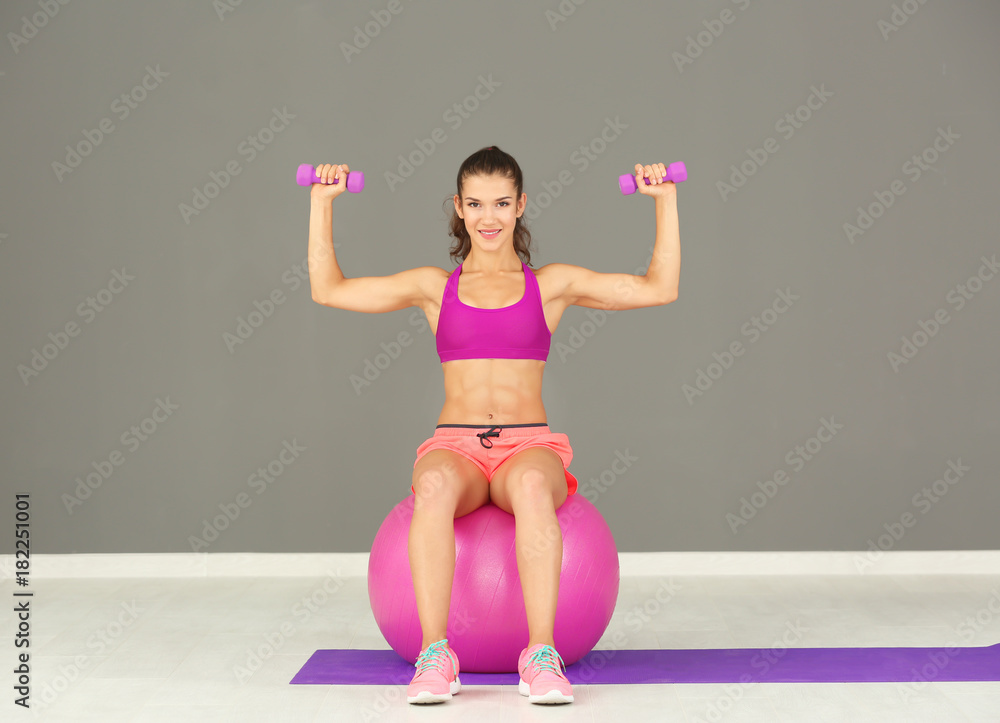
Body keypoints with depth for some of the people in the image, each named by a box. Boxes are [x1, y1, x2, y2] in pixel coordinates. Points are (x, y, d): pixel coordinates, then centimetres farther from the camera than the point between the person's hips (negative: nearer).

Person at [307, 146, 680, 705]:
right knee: (435, 484, -37)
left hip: (529, 448, 0)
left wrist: (666, 199, 7)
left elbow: (660, 288, 9)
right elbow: (328, 289, 13)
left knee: (533, 484, -39)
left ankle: (542, 656, -38)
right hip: (456, 447, 1)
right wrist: (323, 200, 11)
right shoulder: (435, 287, 16)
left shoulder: (552, 285, 14)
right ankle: (435, 655, -35)